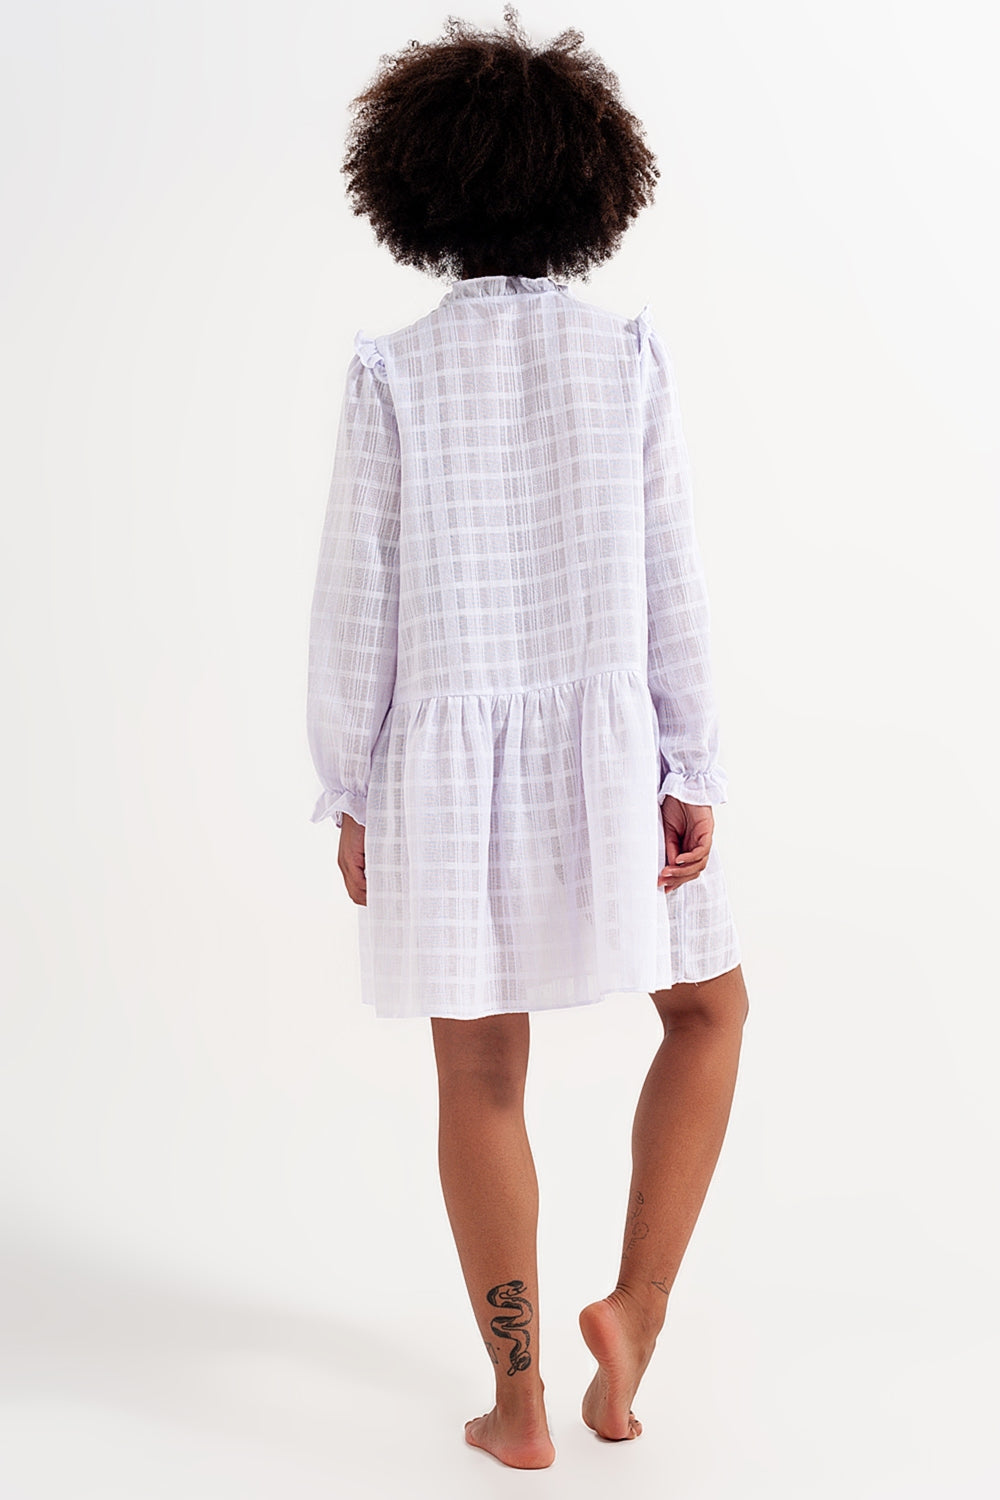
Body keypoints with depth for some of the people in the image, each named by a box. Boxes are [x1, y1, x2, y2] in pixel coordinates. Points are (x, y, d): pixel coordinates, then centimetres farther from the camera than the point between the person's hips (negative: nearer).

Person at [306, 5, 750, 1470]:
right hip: (605, 749, 0)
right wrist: (695, 778, 1)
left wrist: (349, 796, 3)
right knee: (710, 1006, 22)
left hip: (446, 761, 0)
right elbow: (670, 585, -5)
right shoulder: (629, 358, -4)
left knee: (482, 1077, 12)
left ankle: (519, 1402, 21)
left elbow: (356, 602, -6)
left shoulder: (393, 374, -6)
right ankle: (636, 1305, 11)